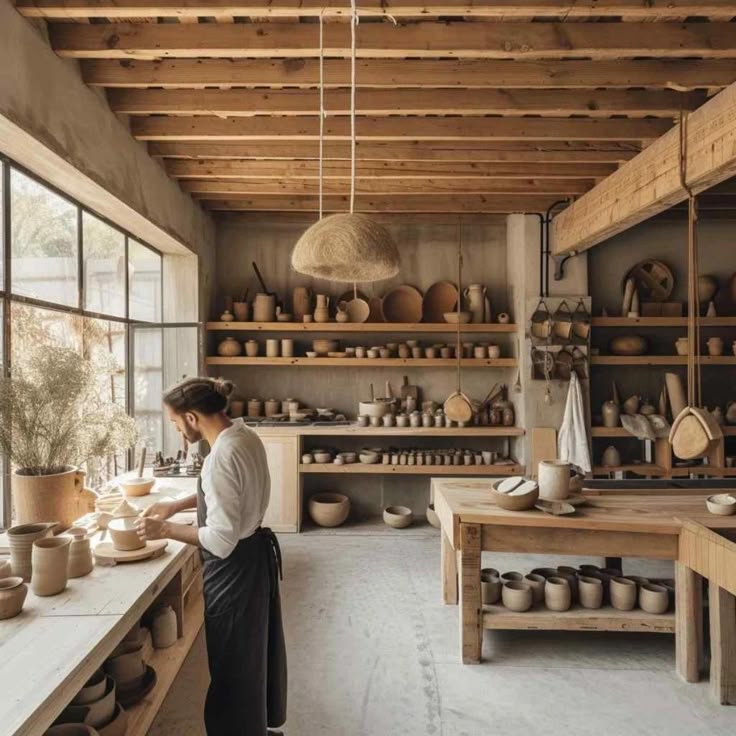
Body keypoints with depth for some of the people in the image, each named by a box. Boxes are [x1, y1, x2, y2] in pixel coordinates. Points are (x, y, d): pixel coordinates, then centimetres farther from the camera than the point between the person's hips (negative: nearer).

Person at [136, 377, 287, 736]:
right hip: (255, 554, 10)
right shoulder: (245, 436, -1)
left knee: (232, 660, 14)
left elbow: (221, 540, -28)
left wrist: (165, 529, -16)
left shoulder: (220, 458, -30)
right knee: (253, 649, 28)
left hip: (233, 568, -9)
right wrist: (177, 504, 11)